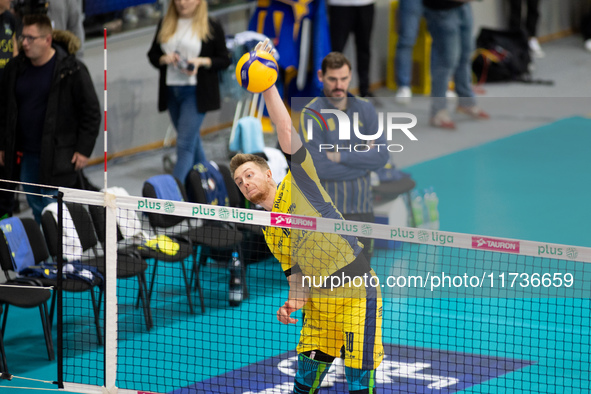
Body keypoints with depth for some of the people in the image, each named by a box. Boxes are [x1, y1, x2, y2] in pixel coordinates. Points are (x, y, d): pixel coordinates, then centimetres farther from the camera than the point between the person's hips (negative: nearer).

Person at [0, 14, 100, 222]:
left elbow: (91, 111, -5)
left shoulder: (72, 70, -9)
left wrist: (84, 149, -9)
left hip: (58, 156, -6)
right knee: (36, 206, 12)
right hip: (26, 155, 6)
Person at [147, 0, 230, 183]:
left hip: (196, 92, -6)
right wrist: (164, 59, -9)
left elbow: (224, 60, 0)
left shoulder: (211, 27, -3)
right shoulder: (165, 25, 9)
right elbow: (152, 55, 13)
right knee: (193, 141, 18)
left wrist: (201, 62, -17)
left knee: (185, 144, -12)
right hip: (171, 91, 6)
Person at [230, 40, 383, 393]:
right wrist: (294, 301, -3)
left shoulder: (297, 181, 0)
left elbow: (286, 128, -9)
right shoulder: (269, 231, 14)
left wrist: (267, 84, -17)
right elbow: (296, 271, 16)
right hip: (319, 300, 6)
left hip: (357, 295, -6)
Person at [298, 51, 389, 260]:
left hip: (361, 210, 4)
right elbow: (318, 167, -15)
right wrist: (364, 160, -8)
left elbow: (382, 156, -4)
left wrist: (340, 156, -13)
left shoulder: (365, 109, 8)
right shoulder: (311, 114, -6)